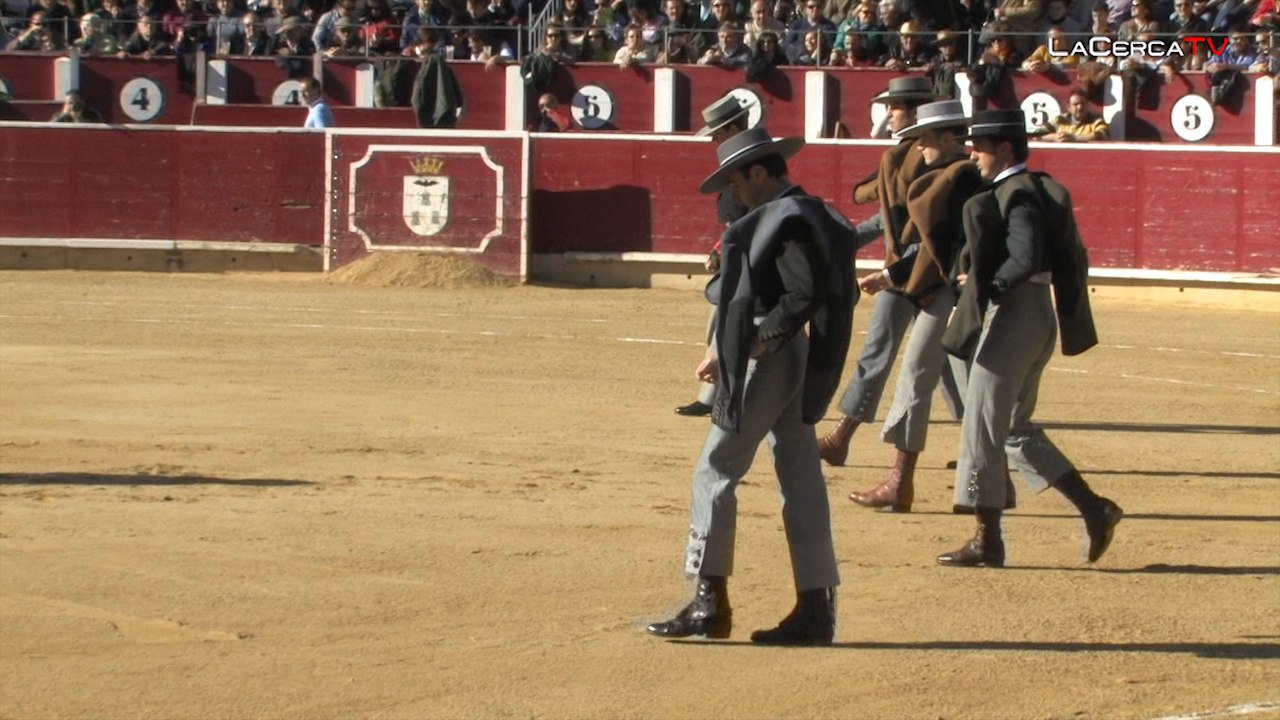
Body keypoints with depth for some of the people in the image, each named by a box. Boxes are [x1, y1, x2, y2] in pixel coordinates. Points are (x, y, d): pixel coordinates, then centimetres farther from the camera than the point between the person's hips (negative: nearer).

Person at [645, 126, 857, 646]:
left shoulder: (782, 220, -15)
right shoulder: (818, 217, 15)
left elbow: (806, 293, -25)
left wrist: (759, 342, -20)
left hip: (767, 362, -10)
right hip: (801, 365, 10)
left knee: (716, 470, -3)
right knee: (801, 481, 9)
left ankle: (710, 602, -3)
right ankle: (816, 608, 10)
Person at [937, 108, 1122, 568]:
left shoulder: (1016, 196, -16)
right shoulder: (1042, 191, 14)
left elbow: (1026, 259, -29)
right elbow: (1073, 258, 15)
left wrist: (987, 285, -14)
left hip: (1011, 318, -10)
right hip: (1039, 319, 10)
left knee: (983, 427, -2)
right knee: (1015, 428, 18)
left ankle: (988, 541, 3)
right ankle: (1093, 508, 13)